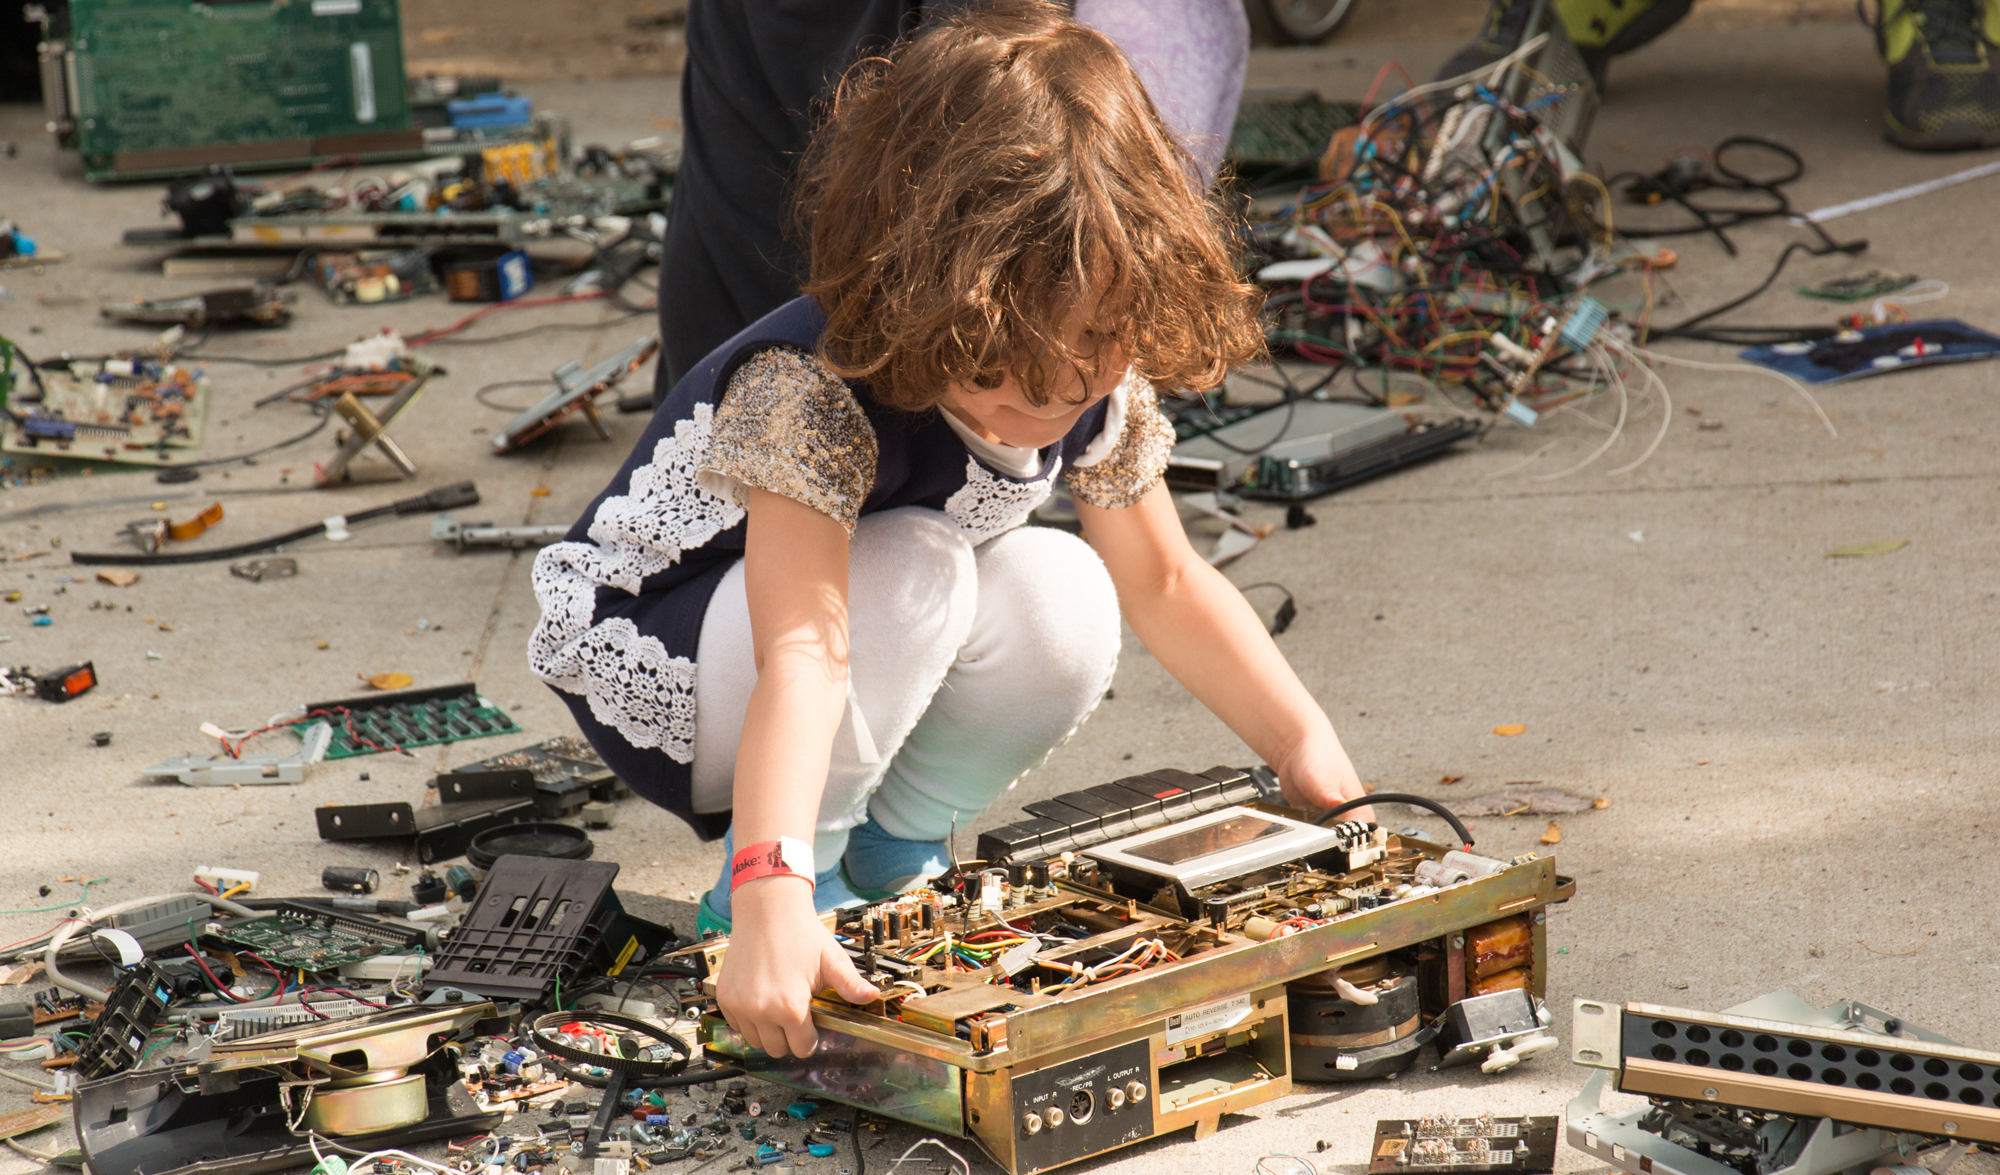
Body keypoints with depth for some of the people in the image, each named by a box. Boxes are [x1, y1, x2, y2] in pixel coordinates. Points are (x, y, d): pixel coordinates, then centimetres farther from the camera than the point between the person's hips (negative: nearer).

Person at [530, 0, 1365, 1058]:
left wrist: (1312, 756, -4)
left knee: (1065, 599, -20)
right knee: (912, 573, -33)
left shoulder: (1100, 387, -15)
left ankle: (888, 857, 1)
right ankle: (785, 883, -13)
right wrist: (772, 902, -58)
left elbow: (1167, 586, 1)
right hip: (645, 669, -7)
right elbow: (802, 654, -47)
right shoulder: (807, 391, -37)